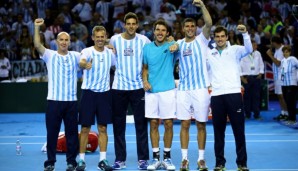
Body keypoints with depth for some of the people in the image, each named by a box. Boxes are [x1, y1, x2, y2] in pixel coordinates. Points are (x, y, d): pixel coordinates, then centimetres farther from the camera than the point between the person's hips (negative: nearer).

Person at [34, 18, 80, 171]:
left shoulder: (75, 56, 10)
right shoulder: (49, 55, 4)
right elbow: (37, 45, -10)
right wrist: (37, 27, -16)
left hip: (71, 101, 2)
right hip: (53, 101, -1)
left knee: (72, 133, 5)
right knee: (52, 133, 2)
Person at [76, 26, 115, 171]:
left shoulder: (110, 53, 4)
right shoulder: (87, 51, -9)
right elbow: (81, 62, -31)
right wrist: (85, 65, -53)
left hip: (104, 93, 3)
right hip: (89, 92, -3)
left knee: (103, 128, 5)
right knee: (85, 128, 1)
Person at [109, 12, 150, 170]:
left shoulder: (144, 40, -1)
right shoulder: (114, 40, 0)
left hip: (138, 87, -1)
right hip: (118, 87, 1)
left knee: (141, 124, 1)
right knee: (118, 124, 4)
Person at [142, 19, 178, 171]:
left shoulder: (170, 46, 0)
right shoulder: (147, 47, 8)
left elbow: (175, 46, -21)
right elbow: (145, 68, 15)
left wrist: (175, 46, -44)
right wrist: (145, 81, -3)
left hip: (168, 90, -2)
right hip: (151, 90, 2)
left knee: (168, 124, 0)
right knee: (153, 124, 4)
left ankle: (167, 157, 11)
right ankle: (155, 158, 10)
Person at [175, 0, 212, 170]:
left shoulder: (201, 40, 1)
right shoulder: (178, 44, 9)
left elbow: (209, 24, -15)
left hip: (201, 88, -2)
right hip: (184, 89, 2)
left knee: (201, 125, 3)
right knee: (185, 124, 2)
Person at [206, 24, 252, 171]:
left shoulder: (235, 50, 5)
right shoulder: (209, 53, 13)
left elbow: (249, 49, -14)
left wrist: (245, 33, -28)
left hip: (234, 94, -2)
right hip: (216, 96, 2)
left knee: (239, 130, 0)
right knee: (218, 131, 6)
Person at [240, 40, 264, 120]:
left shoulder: (258, 53, 7)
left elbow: (261, 64, 16)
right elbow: (239, 66, -7)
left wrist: (260, 73, 6)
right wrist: (242, 77, -8)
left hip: (256, 77, 4)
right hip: (246, 78, -4)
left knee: (256, 96, 3)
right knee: (247, 96, 0)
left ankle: (256, 114, 7)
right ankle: (247, 114, 8)